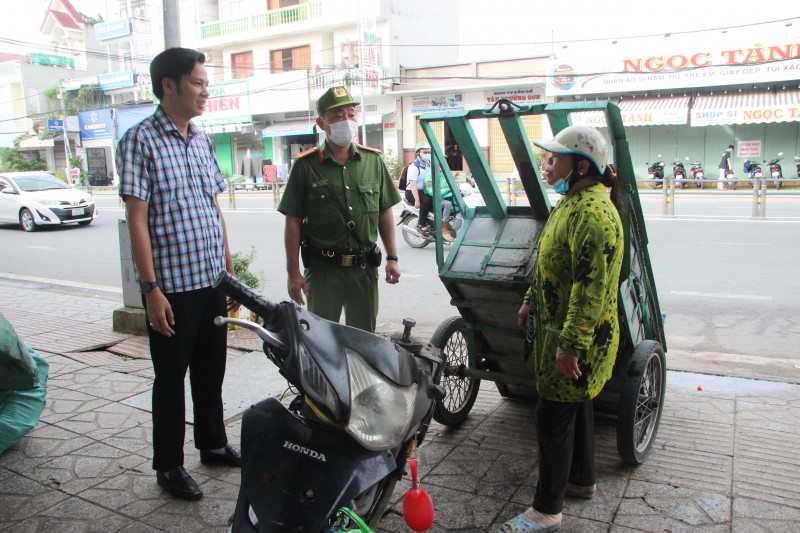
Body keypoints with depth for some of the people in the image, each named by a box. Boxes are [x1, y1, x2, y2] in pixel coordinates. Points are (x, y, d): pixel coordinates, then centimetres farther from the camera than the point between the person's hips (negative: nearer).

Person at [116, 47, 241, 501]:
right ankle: (169, 465, 23)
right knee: (171, 378, 7)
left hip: (212, 281, 6)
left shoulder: (202, 140, 12)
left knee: (211, 370, 18)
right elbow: (137, 220, -13)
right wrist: (151, 289, -17)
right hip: (172, 285, -6)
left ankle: (213, 443, 36)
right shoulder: (142, 140, -9)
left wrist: (230, 272, 14)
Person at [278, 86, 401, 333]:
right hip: (323, 269, -2)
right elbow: (293, 222, -4)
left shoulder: (373, 161, 6)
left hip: (364, 268, 3)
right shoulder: (306, 165, -4)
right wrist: (293, 272, -7)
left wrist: (392, 257, 7)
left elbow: (384, 213, 10)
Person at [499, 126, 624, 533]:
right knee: (575, 406, 22)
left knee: (554, 418, -2)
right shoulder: (572, 202, 11)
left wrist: (570, 344, -28)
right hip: (558, 327, 11)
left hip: (576, 337, -11)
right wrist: (531, 301, 22)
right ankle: (581, 480, 41)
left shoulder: (593, 212, -23)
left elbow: (592, 286, -28)